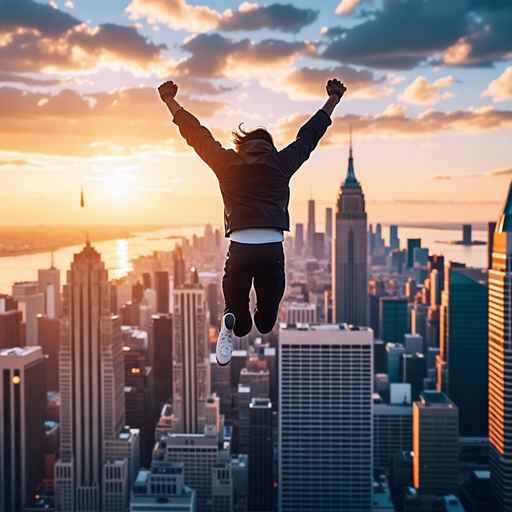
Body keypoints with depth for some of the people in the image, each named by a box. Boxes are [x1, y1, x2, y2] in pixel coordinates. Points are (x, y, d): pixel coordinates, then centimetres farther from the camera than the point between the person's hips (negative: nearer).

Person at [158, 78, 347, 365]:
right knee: (267, 322, 12)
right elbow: (310, 134, 23)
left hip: (239, 250, 1)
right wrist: (334, 99, 39)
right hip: (273, 250, 0)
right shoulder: (281, 163, 10)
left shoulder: (227, 163, 10)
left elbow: (195, 133, 22)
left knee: (240, 324, 13)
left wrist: (170, 100, 36)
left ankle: (232, 321, -24)